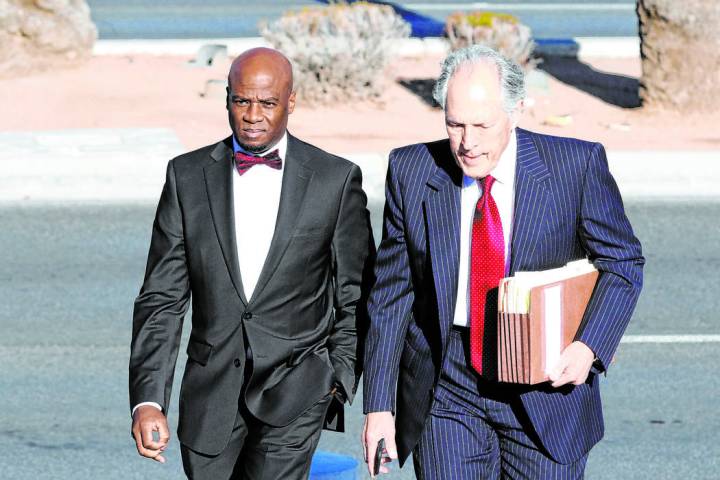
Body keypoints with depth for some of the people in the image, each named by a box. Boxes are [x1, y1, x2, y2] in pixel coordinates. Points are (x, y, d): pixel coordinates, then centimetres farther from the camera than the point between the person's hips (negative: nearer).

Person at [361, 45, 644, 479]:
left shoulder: (577, 165, -7)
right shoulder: (411, 172, -2)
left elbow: (623, 261, 3)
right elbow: (391, 293, 3)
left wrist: (590, 345, -14)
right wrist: (379, 405, -1)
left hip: (546, 383, -1)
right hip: (446, 388, 1)